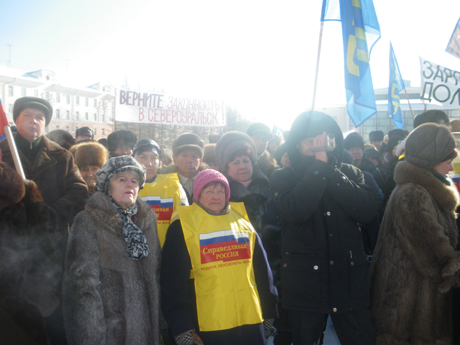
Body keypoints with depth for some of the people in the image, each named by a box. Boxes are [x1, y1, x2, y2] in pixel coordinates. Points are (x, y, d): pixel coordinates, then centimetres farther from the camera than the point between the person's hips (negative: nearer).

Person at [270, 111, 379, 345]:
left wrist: (330, 170, -17)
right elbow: (297, 211, -23)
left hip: (350, 280, 2)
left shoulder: (350, 173, 5)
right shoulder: (282, 178, -2)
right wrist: (319, 165, -19)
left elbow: (368, 211, -13)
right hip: (305, 285, -1)